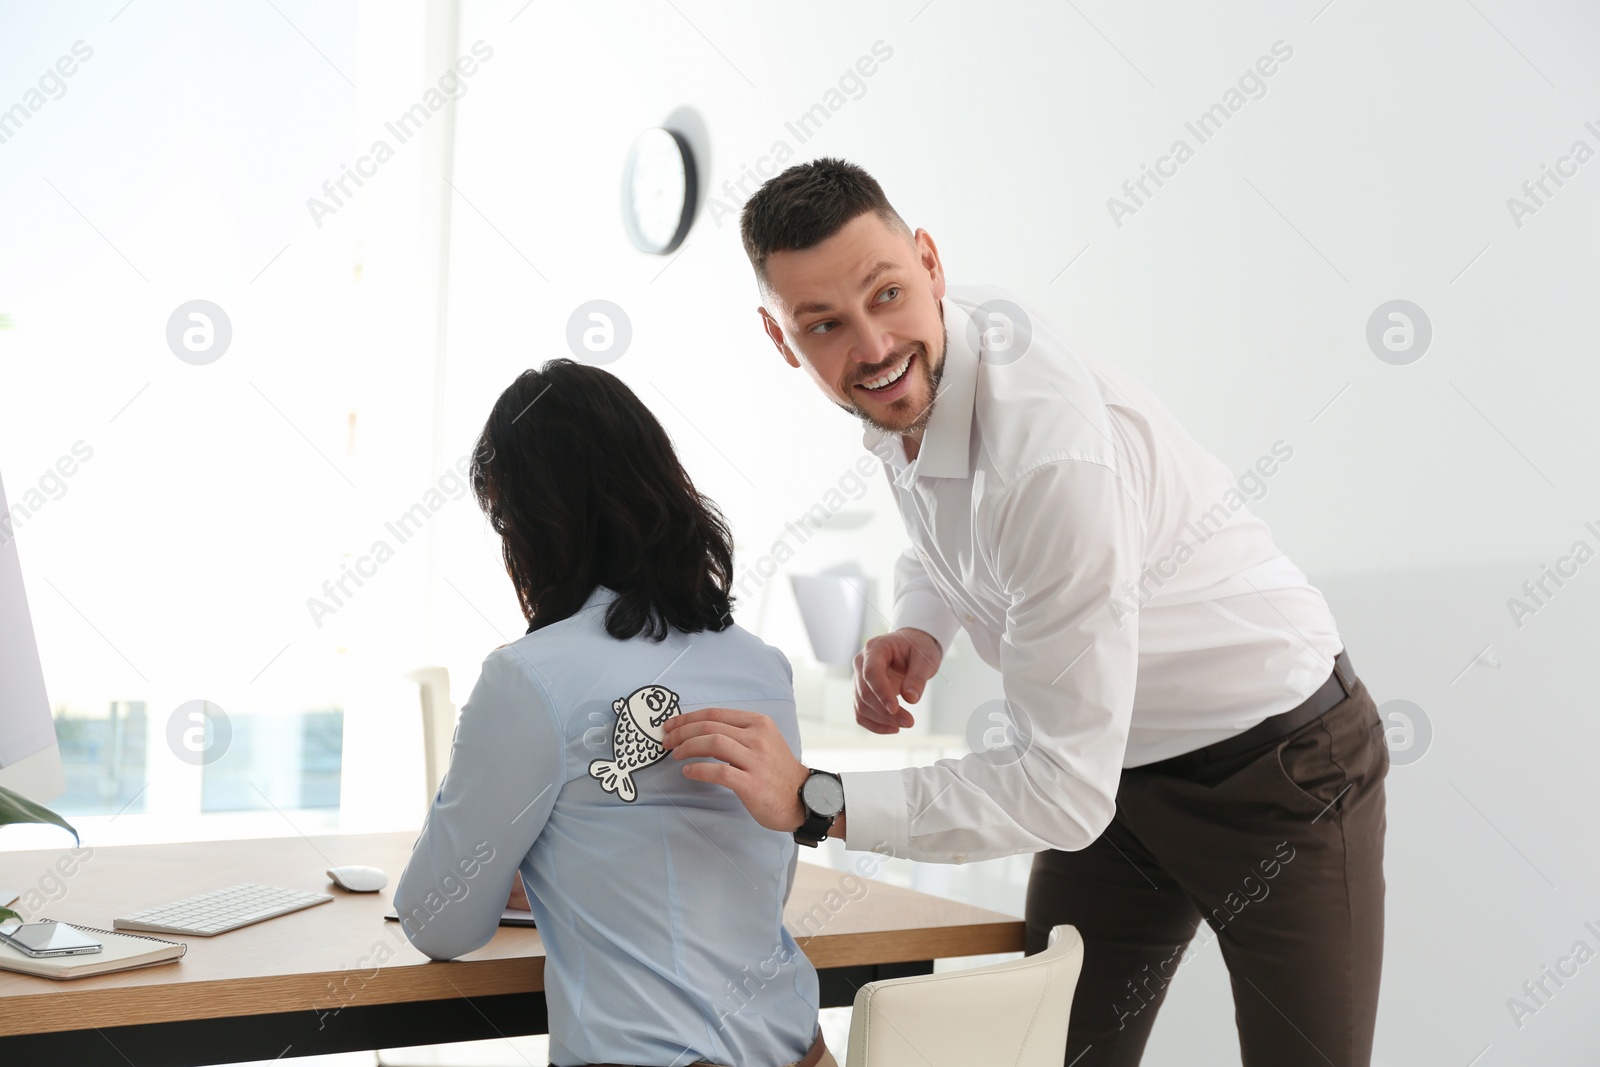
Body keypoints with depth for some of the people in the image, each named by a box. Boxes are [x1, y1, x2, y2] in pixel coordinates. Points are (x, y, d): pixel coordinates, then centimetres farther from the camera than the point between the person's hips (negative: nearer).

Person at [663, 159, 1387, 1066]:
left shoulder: (1058, 449, -36)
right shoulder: (911, 373, -10)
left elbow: (1066, 790, -33)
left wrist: (816, 801, -32)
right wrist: (920, 627, -7)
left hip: (1279, 768, -7)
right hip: (1115, 764, 7)